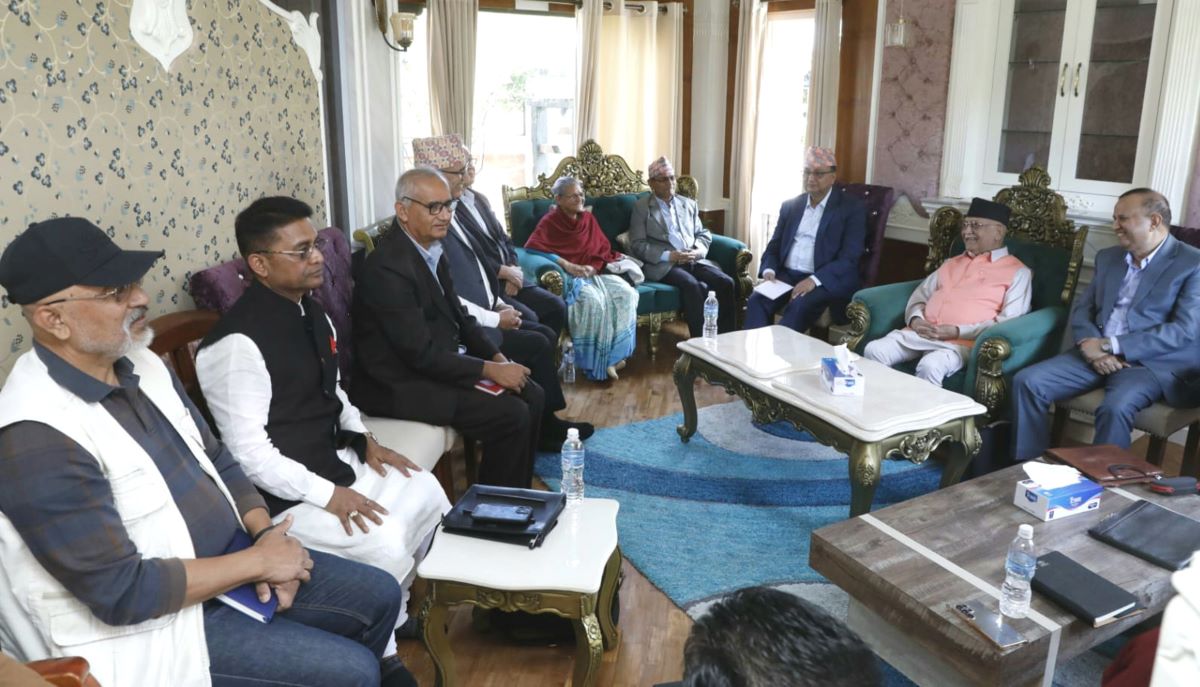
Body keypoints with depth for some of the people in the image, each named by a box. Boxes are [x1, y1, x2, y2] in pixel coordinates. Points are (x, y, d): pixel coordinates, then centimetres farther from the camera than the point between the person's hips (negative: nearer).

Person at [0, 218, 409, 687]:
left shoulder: (140, 364, 0)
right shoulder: (38, 436, -26)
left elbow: (216, 459, 9)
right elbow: (122, 593, -25)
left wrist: (265, 534, -7)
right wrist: (257, 561, -19)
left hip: (227, 555, 8)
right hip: (153, 621, -7)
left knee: (381, 595, 9)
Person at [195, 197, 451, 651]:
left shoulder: (310, 310, 3)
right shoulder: (238, 343, -25)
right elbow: (249, 453, -23)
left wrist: (364, 439, 3)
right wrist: (327, 494, -23)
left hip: (338, 459, 9)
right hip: (285, 493, -9)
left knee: (429, 495, 7)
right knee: (385, 544, -22)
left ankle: (392, 611, 29)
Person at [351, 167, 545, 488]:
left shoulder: (431, 247, 5)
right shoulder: (387, 267, -23)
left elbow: (458, 314, 13)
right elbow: (421, 354, -24)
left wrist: (498, 358, -1)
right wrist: (491, 370, -19)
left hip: (442, 361, 9)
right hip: (404, 385, -9)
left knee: (531, 395, 5)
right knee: (512, 416, -17)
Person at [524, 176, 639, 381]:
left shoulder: (588, 219, 16)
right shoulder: (549, 222, -1)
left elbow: (604, 251, 15)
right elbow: (532, 248, -17)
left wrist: (592, 267, -7)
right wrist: (568, 265, -22)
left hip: (595, 273, 6)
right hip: (569, 277, -6)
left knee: (626, 293, -22)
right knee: (593, 300, -35)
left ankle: (613, 355, -19)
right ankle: (596, 361, -23)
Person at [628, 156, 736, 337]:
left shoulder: (689, 204, 21)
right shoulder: (641, 207, 6)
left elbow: (704, 233, 20)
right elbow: (637, 245, -3)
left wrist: (699, 249, -5)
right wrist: (669, 256, -16)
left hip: (694, 260, 5)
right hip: (663, 265, -5)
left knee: (725, 282, -21)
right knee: (694, 286, -33)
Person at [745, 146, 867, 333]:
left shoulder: (852, 208, 2)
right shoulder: (791, 205, 16)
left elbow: (849, 259, -8)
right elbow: (774, 246, 18)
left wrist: (814, 280, -23)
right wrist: (769, 270, -6)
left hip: (827, 281, -4)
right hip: (786, 275, 4)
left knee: (799, 307, -35)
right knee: (757, 300, -26)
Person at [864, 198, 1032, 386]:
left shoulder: (1017, 272, 7)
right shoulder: (952, 263, 27)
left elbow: (1009, 322, -4)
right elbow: (919, 296, 24)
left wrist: (957, 331, -15)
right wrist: (915, 319, -1)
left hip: (963, 342, -5)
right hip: (920, 333, 6)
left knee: (930, 366, -36)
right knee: (874, 350, -20)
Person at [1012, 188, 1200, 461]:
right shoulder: (1108, 257, 16)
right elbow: (1081, 309, 11)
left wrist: (1110, 345, -17)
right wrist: (1095, 348, -11)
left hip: (1153, 362, -5)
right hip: (1096, 353, 6)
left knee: (1114, 408, -35)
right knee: (1027, 382, -15)